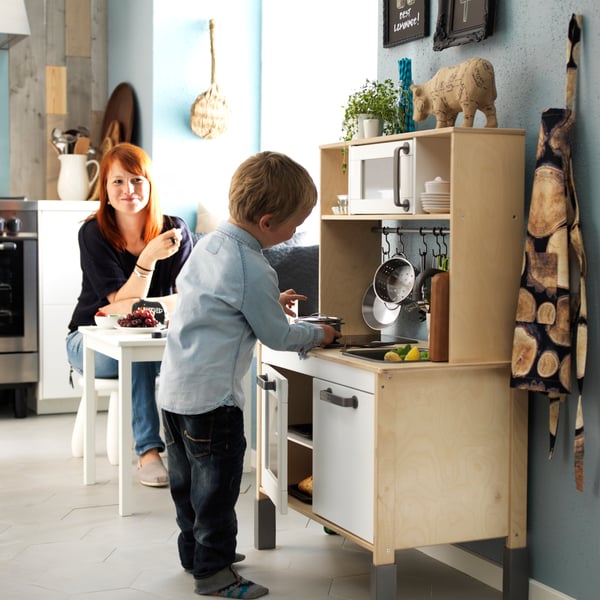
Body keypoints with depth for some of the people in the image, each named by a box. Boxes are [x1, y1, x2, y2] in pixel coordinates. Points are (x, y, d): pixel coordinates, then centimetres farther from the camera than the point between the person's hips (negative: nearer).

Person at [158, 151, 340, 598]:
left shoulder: (209, 243, 7)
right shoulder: (252, 271, -20)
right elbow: (276, 336, -11)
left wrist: (270, 302, 23)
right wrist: (316, 336, 9)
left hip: (175, 388, 10)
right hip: (212, 397, -10)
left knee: (188, 478, 20)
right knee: (217, 483, 2)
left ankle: (194, 553, 34)